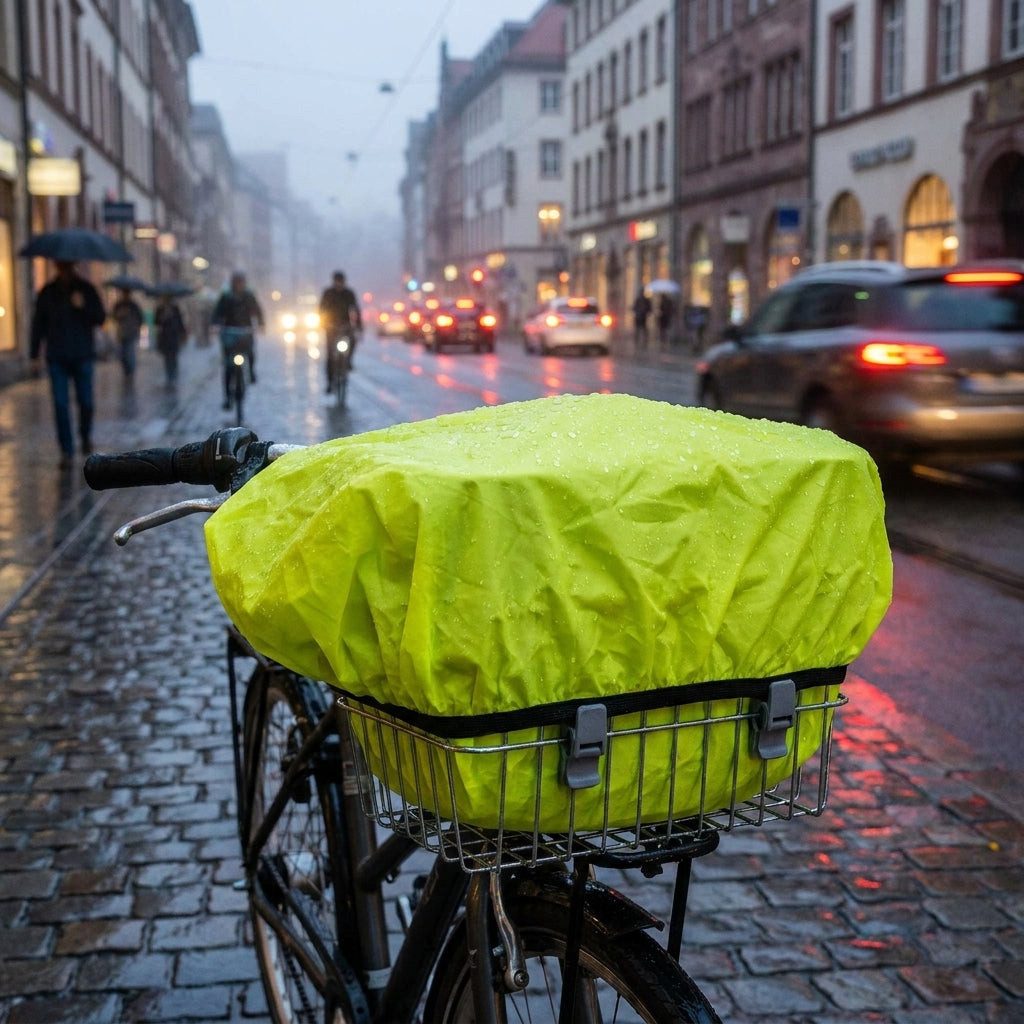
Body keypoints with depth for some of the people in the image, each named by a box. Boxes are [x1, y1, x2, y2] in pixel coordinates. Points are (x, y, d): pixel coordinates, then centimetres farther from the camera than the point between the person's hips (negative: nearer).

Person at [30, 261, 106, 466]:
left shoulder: (86, 290, 3)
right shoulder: (47, 293, 5)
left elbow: (100, 318, -2)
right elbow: (38, 324, 8)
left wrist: (83, 307, -21)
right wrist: (35, 355, 4)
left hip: (82, 356, 0)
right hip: (57, 357, 1)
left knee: (85, 401, 2)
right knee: (61, 404, -6)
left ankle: (86, 435, 32)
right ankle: (66, 451, -3)